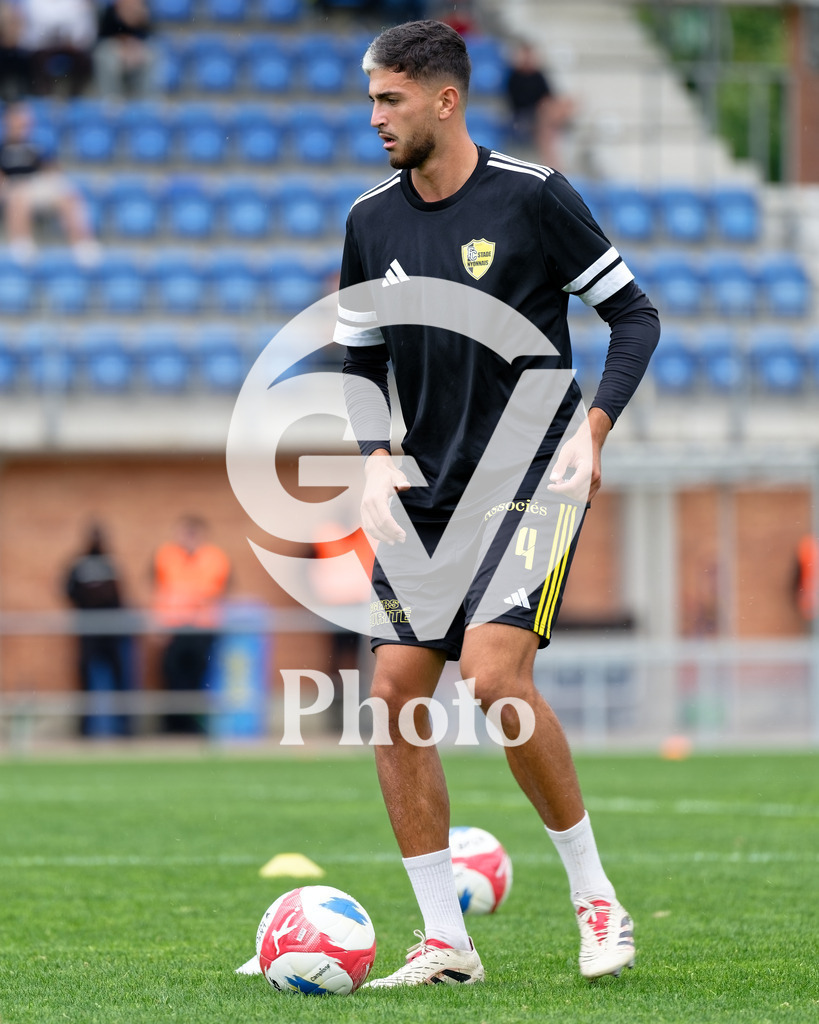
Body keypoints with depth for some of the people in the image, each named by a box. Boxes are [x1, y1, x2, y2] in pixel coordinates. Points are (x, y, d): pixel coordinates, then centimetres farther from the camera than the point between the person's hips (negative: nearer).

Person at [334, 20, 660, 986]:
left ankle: (596, 897, -4)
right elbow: (359, 356, 18)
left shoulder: (531, 195, -9)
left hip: (533, 479, -6)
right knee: (394, 691, -4)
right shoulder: (371, 221, 6)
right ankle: (445, 941, 4)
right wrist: (376, 457, 2)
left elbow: (634, 315, -2)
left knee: (493, 673, -21)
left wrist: (593, 428, -13)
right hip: (429, 490, 6)